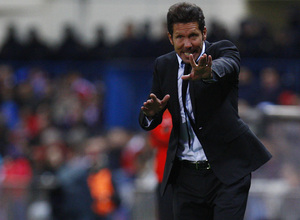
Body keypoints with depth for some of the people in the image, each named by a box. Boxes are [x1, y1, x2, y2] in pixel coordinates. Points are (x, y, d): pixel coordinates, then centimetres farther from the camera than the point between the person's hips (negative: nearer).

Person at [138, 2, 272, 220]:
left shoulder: (222, 50, -4)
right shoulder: (164, 65, 7)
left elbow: (227, 65, -30)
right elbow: (147, 122, 7)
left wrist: (208, 73, -54)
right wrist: (151, 112, -18)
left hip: (227, 171, -4)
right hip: (186, 175, 4)